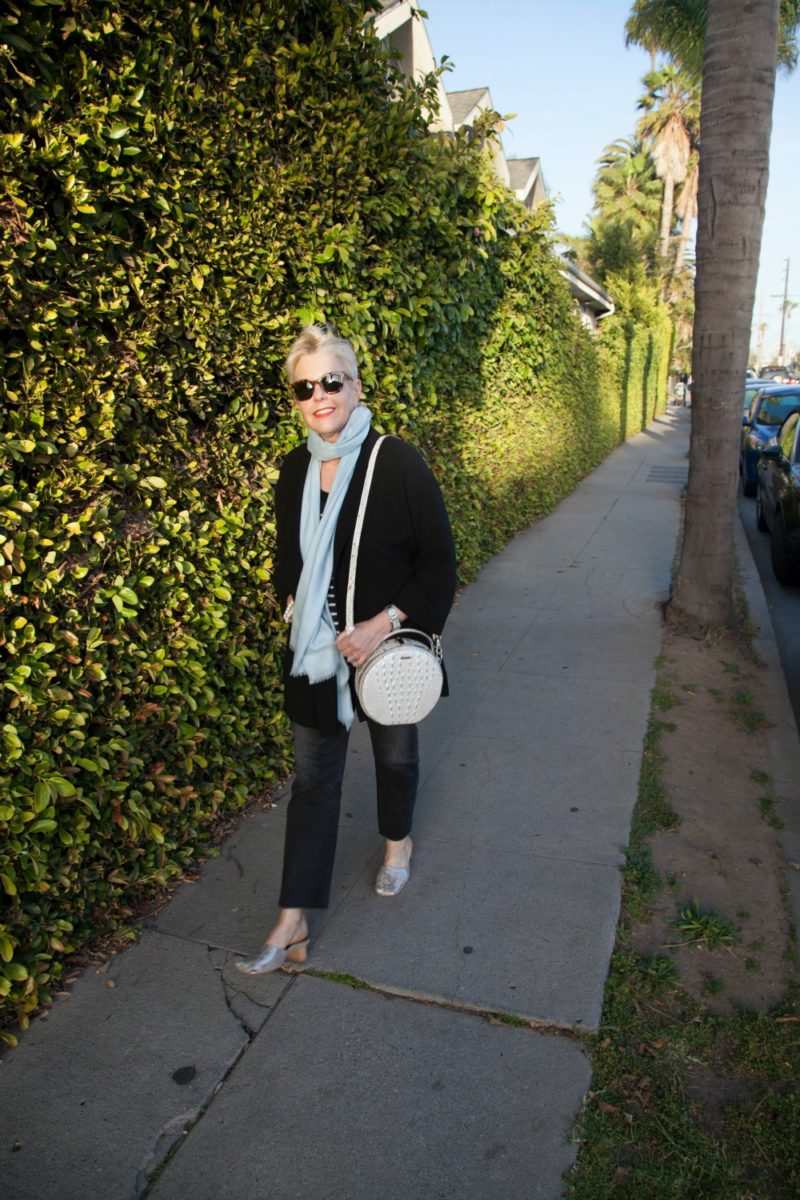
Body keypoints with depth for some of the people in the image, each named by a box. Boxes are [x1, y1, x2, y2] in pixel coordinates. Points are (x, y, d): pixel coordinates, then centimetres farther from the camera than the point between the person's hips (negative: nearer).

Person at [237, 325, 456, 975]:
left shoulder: (398, 463, -15)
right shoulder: (295, 469, 0)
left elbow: (438, 561, -14)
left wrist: (383, 623, -22)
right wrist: (296, 608, -1)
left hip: (386, 648, -3)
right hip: (315, 652, 3)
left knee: (395, 754, 20)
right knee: (314, 776, 8)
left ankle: (398, 841, 51)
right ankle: (294, 921, 17)